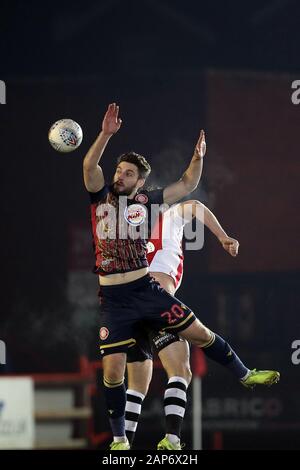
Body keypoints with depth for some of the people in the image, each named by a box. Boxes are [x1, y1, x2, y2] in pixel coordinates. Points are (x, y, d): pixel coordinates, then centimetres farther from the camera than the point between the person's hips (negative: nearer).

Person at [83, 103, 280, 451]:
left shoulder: (145, 200, 5)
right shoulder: (102, 195, -1)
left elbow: (187, 186, 11)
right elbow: (89, 166, -19)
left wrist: (198, 158, -6)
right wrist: (106, 134, -32)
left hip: (146, 289, 2)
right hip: (113, 300, -2)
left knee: (200, 334, 5)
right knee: (112, 371, -6)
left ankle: (244, 375, 28)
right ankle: (119, 438, 11)